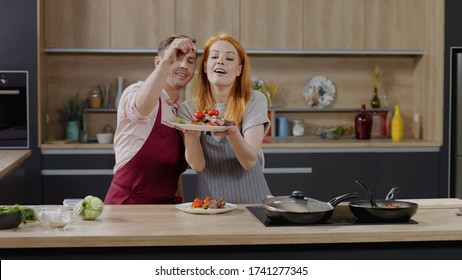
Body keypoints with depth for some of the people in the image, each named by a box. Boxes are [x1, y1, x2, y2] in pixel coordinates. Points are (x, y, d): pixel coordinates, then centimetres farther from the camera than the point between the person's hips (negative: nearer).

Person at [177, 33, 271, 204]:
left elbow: (249, 161, -11)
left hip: (252, 200, -1)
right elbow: (197, 165, -6)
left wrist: (232, 133, -29)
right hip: (210, 202, 1)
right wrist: (191, 136, -25)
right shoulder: (188, 109, 2)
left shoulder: (255, 101, -2)